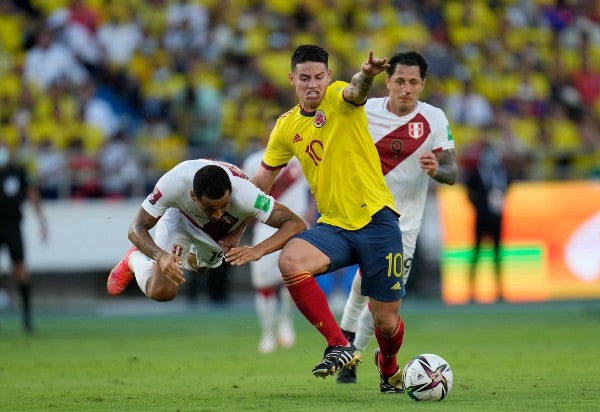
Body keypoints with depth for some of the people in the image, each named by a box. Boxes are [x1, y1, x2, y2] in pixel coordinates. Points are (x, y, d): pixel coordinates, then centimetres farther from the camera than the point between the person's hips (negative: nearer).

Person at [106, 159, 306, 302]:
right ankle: (134, 260, 17)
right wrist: (161, 256, -54)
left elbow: (296, 224, -44)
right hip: (181, 217, -2)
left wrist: (257, 251, -60)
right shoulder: (175, 183, -44)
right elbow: (137, 229, -33)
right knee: (161, 291, -15)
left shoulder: (243, 192, -46)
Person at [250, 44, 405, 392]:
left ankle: (389, 366, 39)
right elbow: (263, 178, 22)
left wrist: (366, 75, -56)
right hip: (333, 226, 4)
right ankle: (341, 347, -20)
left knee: (387, 321, 1)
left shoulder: (339, 99, -6)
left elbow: (356, 91, -32)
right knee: (289, 261, -29)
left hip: (377, 220, -4)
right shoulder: (286, 127, 8)